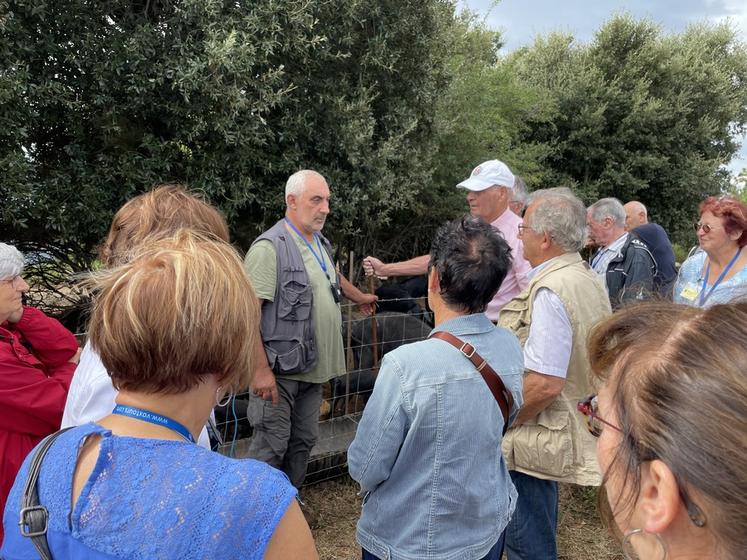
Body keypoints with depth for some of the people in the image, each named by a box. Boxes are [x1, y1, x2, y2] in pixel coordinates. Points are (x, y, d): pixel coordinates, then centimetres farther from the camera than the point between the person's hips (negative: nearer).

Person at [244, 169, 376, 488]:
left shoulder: (320, 243, 11)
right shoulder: (270, 247, -17)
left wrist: (359, 297, 48)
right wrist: (261, 370, -24)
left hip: (312, 367, 8)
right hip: (279, 371, -8)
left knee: (303, 442, 17)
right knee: (271, 447, -1)